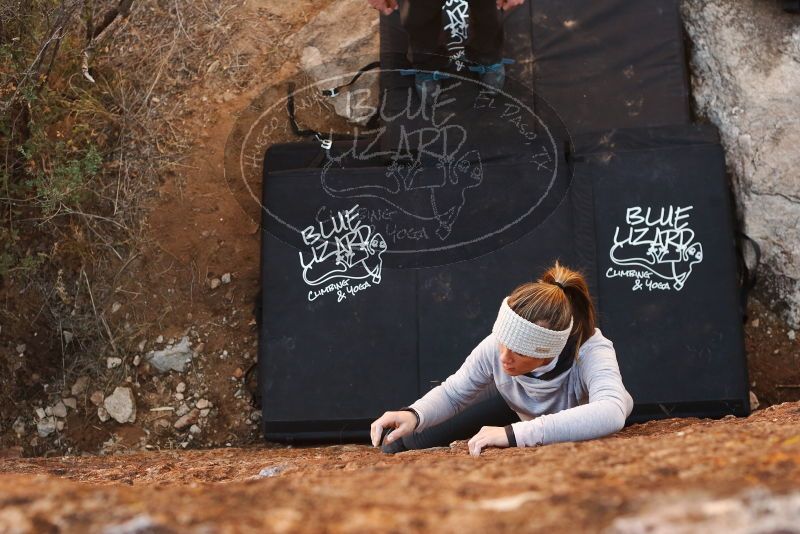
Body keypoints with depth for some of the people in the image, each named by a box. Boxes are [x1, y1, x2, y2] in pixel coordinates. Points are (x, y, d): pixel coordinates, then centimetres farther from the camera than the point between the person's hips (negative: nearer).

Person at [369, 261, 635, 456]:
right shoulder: (496, 346, -36)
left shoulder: (590, 351, -46)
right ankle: (399, 442, 39)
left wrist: (515, 434, -68)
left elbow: (611, 414, -65)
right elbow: (453, 393, -20)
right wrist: (413, 414, -43)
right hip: (519, 407, 1)